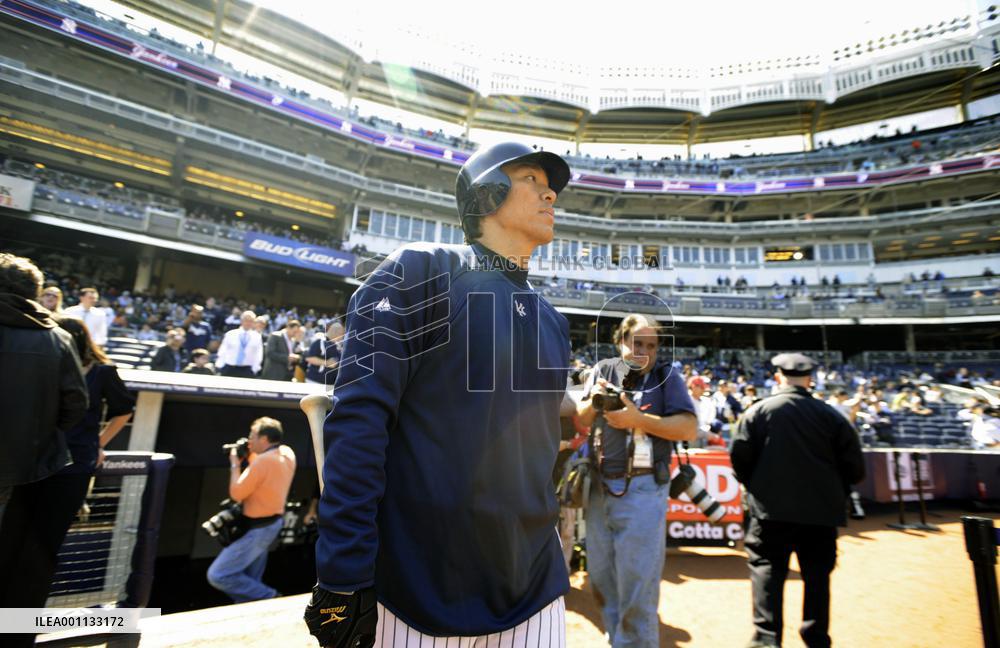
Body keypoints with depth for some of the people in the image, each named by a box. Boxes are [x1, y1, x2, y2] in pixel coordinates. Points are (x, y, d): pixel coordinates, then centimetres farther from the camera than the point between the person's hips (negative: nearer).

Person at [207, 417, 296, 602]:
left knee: (218, 575, -3)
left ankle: (267, 597, 1)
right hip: (272, 523, 9)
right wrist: (250, 455, 6)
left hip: (256, 529, -9)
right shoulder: (288, 453, -1)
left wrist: (235, 464, -9)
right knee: (249, 580, 20)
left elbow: (237, 493, -20)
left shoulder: (263, 461, -28)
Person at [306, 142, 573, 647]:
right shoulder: (419, 271, -9)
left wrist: (547, 560, 16)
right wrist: (344, 577, -16)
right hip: (415, 586, -5)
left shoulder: (551, 321, 10)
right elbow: (359, 418, -15)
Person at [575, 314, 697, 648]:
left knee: (637, 583, 1)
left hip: (642, 489, -4)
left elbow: (690, 428, -12)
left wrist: (637, 419, -19)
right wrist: (593, 403, -12)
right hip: (599, 486, 4)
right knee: (601, 577, 16)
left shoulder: (666, 376, -2)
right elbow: (579, 421, 9)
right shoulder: (603, 370, 7)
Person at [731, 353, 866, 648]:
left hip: (772, 507, -2)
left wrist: (756, 488, 10)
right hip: (822, 510, 3)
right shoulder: (831, 415, 1)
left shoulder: (759, 410, -5)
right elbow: (854, 468, 2)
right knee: (817, 576, 15)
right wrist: (832, 490, 18)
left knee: (767, 569, 4)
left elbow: (739, 455, -7)